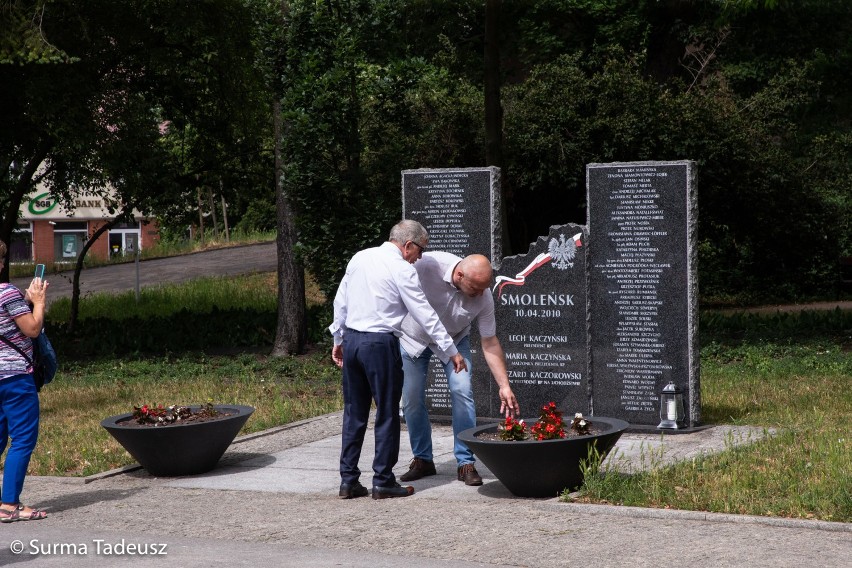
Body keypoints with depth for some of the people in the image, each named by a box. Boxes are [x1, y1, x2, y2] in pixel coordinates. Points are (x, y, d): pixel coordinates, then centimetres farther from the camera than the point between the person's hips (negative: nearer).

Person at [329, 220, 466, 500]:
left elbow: (340, 302, 16)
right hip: (380, 344, -7)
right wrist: (451, 351, -3)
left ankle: (348, 480, 12)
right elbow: (425, 315, -8)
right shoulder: (401, 269, -8)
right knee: (387, 414, 2)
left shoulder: (360, 258, 11)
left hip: (351, 339, 7)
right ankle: (383, 482, 4)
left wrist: (338, 339, 25)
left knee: (354, 413, 12)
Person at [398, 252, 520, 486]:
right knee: (412, 399, -3)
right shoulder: (427, 265, -35)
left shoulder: (484, 299, -26)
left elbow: (490, 343, -16)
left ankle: (466, 463, -7)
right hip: (413, 338, -1)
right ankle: (422, 460, 13)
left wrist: (504, 386, -20)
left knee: (462, 392, -14)